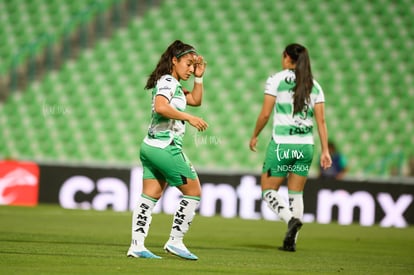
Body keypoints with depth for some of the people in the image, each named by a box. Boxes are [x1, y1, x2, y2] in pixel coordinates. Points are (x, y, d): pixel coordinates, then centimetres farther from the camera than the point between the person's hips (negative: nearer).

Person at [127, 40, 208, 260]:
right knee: (193, 192, -1)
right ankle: (175, 241, 1)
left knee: (150, 196, 5)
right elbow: (161, 107, -29)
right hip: (166, 147, -10)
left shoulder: (173, 84, 19)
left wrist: (199, 77, 16)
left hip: (151, 147, 10)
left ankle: (136, 245, 0)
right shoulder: (168, 81, -12)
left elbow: (195, 100, 27)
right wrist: (189, 118, -28)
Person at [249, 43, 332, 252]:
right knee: (296, 194, 14)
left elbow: (265, 113, -6)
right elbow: (321, 121, 4)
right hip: (306, 146, 4)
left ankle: (291, 219, -21)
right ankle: (291, 240, 8)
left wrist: (254, 136, 9)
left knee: (268, 190, 5)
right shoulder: (314, 86, 8)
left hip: (282, 144, -4)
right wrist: (325, 151, 5)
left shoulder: (276, 80, -4)